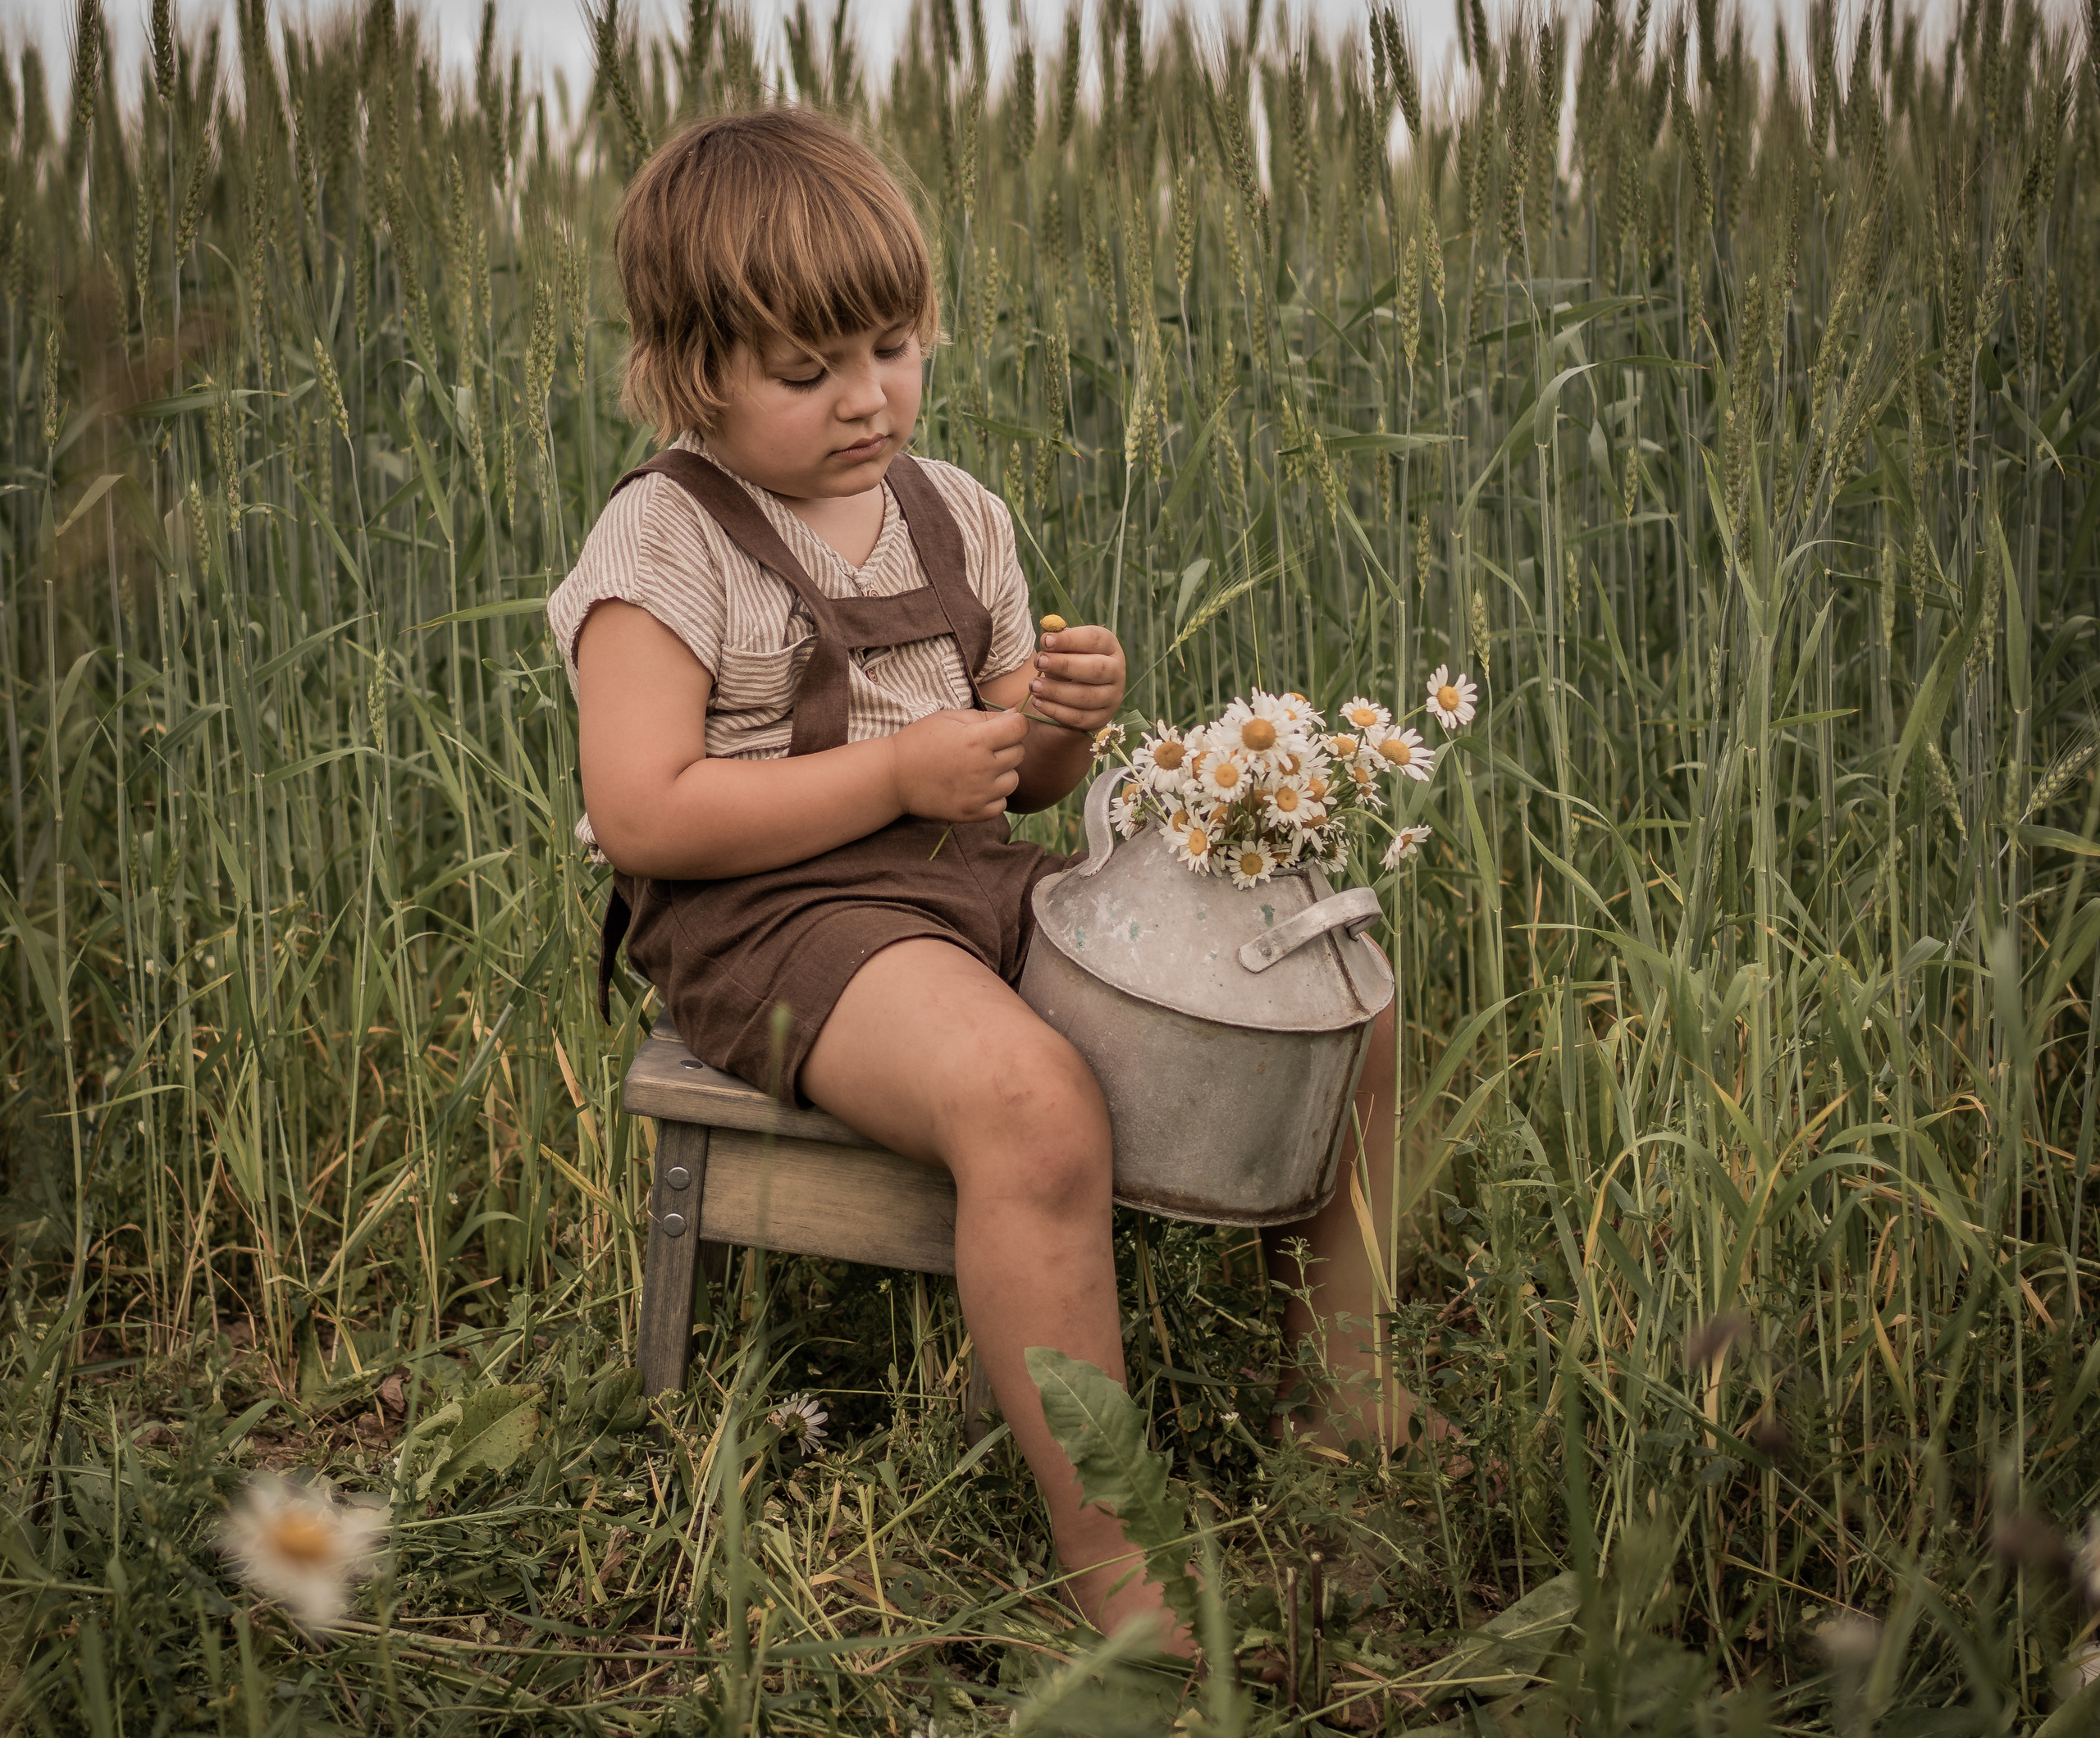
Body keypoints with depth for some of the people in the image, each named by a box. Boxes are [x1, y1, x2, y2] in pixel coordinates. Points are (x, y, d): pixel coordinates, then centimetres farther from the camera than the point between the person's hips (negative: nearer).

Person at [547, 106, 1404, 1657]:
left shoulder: (956, 514, 13)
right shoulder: (666, 544, -7)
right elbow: (641, 816, -17)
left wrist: (1067, 724, -5)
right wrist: (897, 773, -17)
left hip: (970, 880, 7)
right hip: (768, 911, -7)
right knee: (1035, 1105, -36)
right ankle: (1104, 1544, -22)